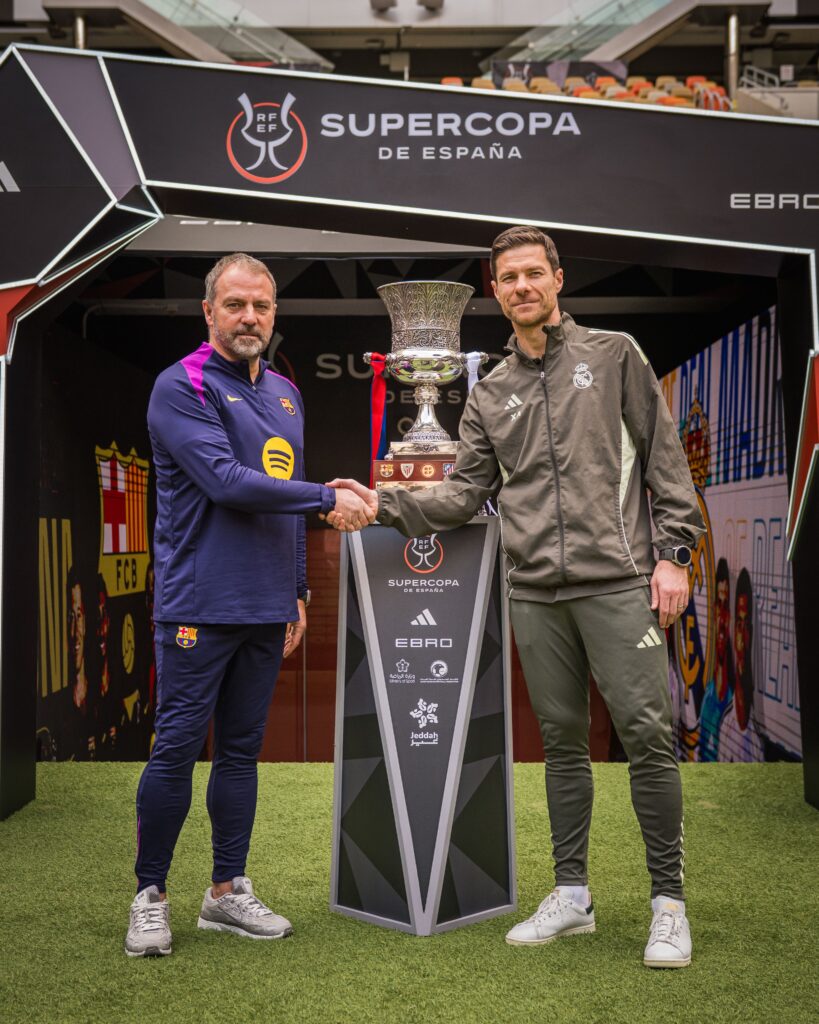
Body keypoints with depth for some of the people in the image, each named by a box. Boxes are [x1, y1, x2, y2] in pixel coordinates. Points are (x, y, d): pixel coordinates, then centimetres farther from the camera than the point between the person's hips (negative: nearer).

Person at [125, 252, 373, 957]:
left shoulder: (286, 394, 16)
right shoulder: (181, 387, -7)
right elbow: (226, 481, -18)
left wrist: (298, 590, 19)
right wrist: (327, 498, -16)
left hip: (267, 608, 7)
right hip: (200, 604, -6)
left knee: (242, 748, 11)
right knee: (177, 748, -3)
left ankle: (228, 891, 21)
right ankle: (150, 897, 11)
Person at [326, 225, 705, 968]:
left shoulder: (614, 355, 5)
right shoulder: (490, 394, 14)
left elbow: (664, 458, 2)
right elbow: (464, 494, 11)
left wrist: (673, 553, -6)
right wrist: (384, 504, -3)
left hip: (618, 582, -4)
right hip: (536, 595, 4)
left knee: (646, 733, -6)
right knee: (562, 739, 10)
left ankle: (669, 902, 5)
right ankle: (571, 895, 21)